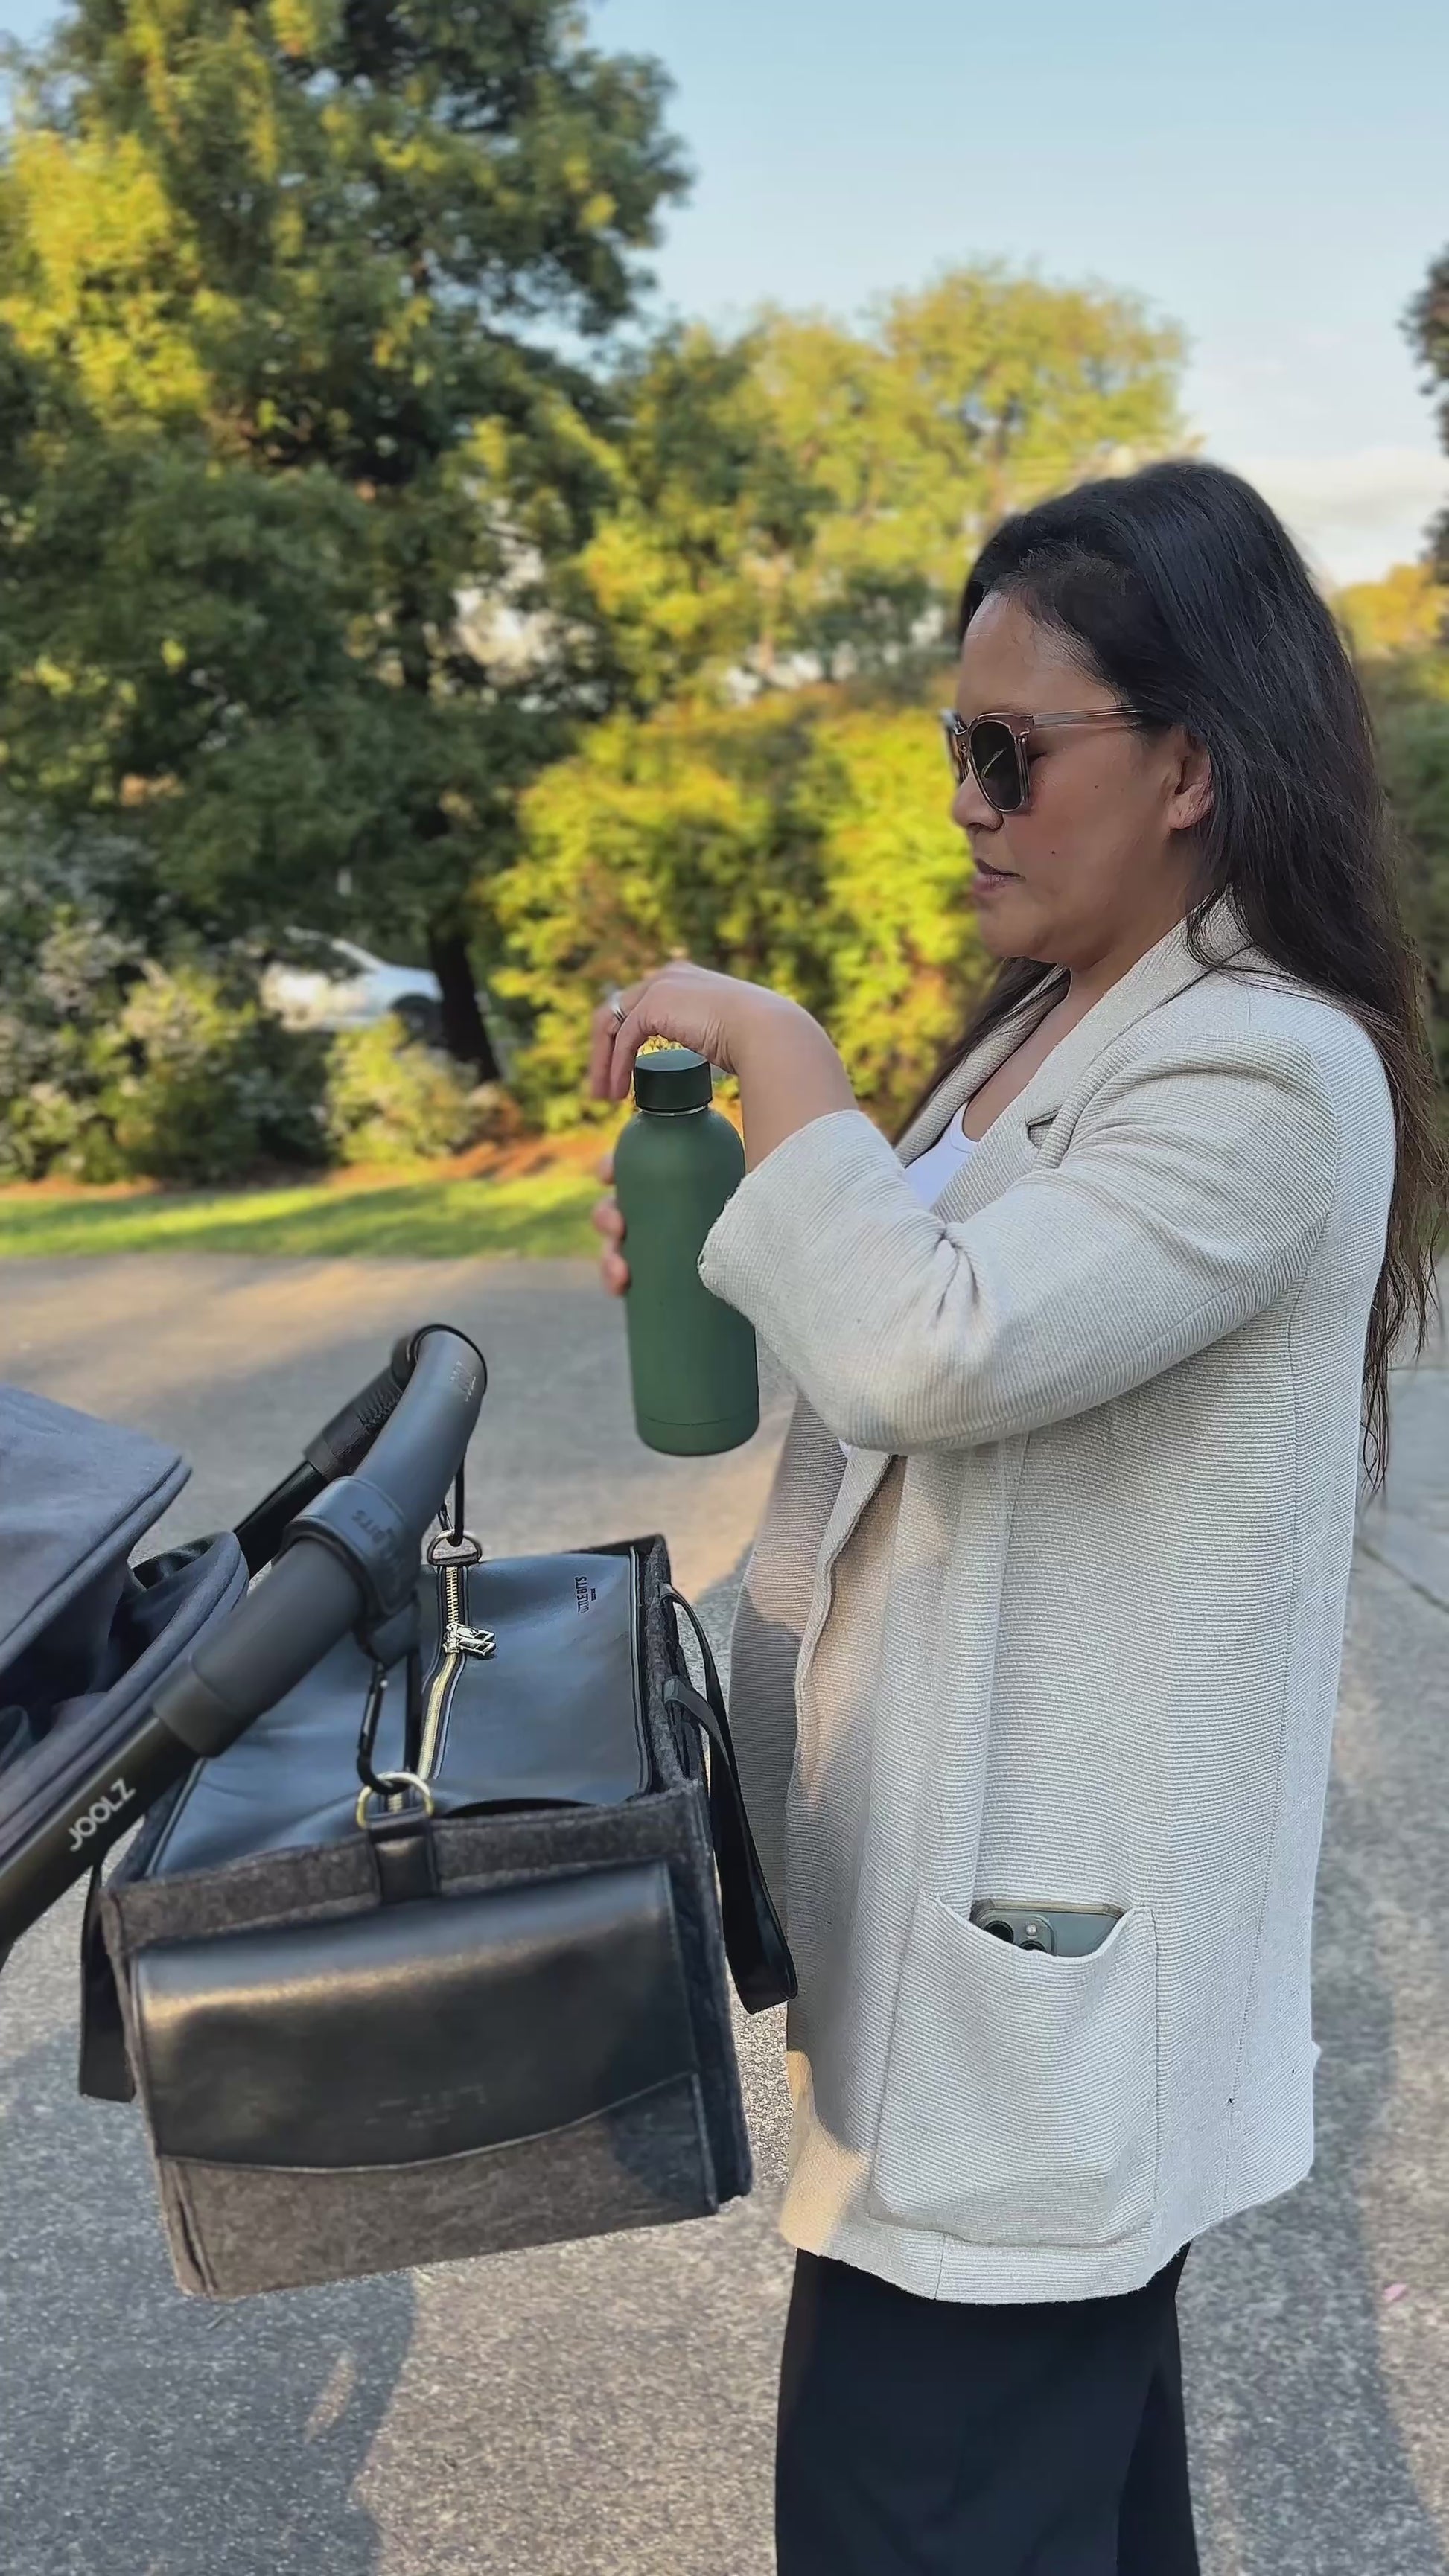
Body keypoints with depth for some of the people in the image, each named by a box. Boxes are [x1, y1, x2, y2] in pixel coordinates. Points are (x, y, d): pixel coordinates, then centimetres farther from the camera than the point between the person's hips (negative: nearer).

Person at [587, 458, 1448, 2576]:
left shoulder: (1271, 1072, -19)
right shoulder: (1052, 1026, 10)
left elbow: (934, 1351, -29)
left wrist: (776, 1051, -17)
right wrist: (714, 1252, 2)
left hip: (1051, 1937, -9)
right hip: (973, 1872, 9)